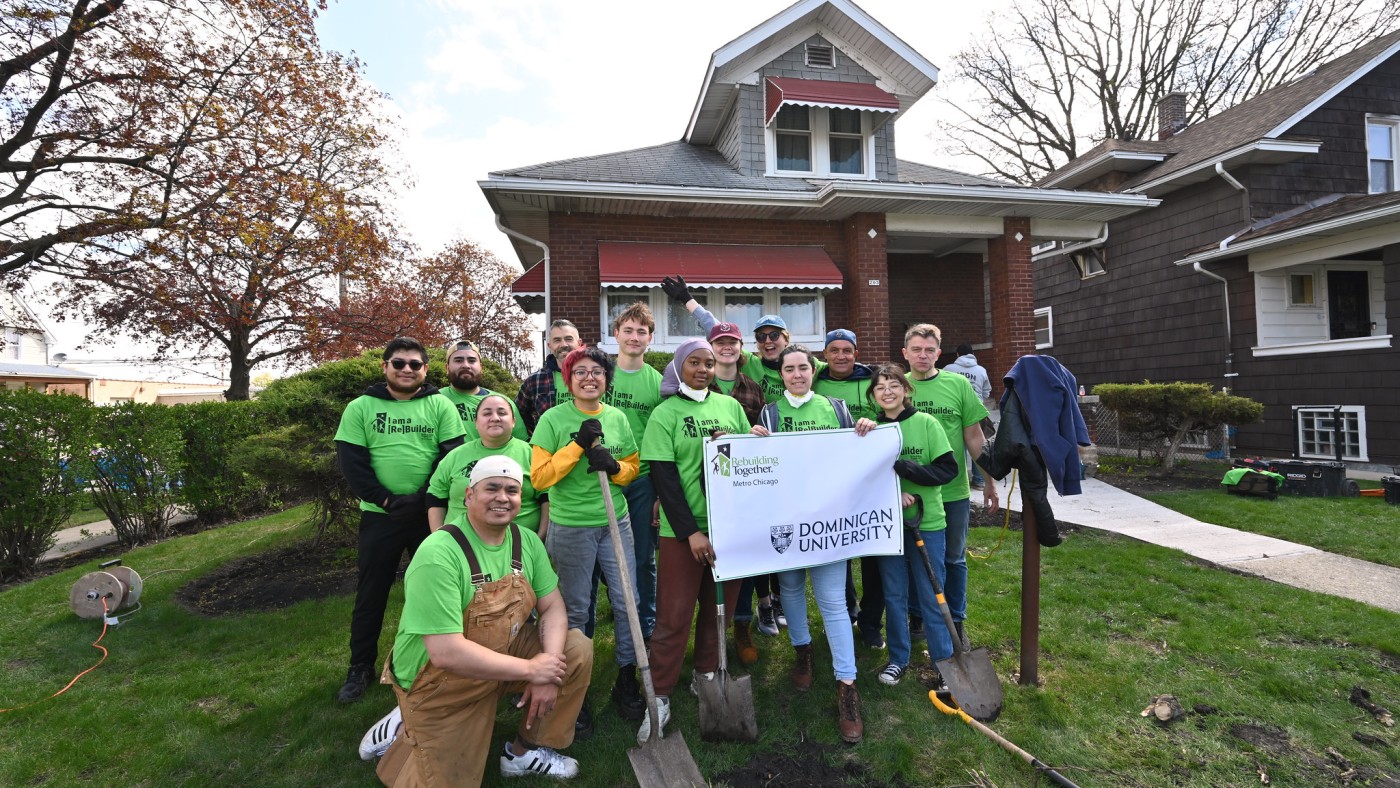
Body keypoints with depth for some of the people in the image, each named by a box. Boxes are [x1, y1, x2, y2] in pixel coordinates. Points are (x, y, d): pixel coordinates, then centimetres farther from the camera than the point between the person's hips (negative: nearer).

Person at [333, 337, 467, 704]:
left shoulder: (440, 405, 0)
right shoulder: (360, 408, 1)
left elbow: (452, 455, -6)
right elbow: (351, 462, -4)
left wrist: (423, 498, -16)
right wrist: (388, 500, -13)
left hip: (430, 513, 0)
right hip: (379, 515, 0)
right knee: (371, 593, 11)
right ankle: (360, 667, 29)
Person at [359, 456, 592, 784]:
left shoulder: (527, 541, -7)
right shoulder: (439, 554, -28)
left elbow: (553, 608, -5)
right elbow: (447, 653, -32)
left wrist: (548, 672, -22)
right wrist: (531, 669, -25)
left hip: (505, 652, 6)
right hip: (438, 682, -5)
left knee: (577, 649, -10)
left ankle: (525, 750, 9)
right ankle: (405, 730, 26)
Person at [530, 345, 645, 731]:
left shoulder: (617, 418, 3)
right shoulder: (553, 419, -7)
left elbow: (633, 467, 9)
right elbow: (539, 476, -12)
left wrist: (615, 466, -13)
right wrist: (578, 445, -19)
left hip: (616, 523, 3)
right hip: (570, 528, -3)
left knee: (628, 602, 7)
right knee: (575, 610, 9)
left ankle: (627, 681, 27)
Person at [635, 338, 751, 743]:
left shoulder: (730, 405, 7)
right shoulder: (665, 414, -3)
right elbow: (664, 478, -8)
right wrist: (691, 531, -13)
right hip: (683, 528, -3)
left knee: (719, 606, 14)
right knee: (675, 615, 1)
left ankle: (706, 675, 34)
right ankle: (660, 696, 16)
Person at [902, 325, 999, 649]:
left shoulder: (958, 385, -2)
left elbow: (974, 437, 2)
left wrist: (988, 482, 4)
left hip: (953, 491, 0)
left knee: (954, 559, 14)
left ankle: (956, 622, 32)